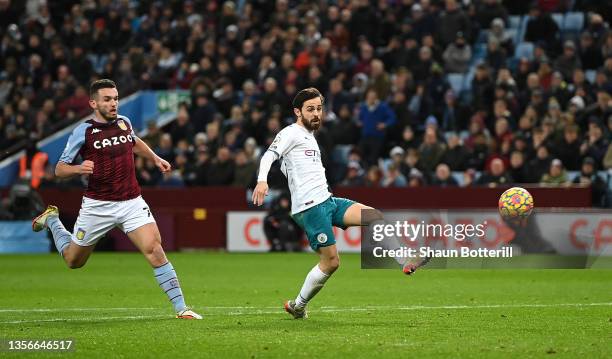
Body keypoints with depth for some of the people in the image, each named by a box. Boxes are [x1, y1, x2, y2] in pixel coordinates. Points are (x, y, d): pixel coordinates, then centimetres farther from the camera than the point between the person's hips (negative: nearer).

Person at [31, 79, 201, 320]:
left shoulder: (124, 123, 5)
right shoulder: (83, 132, -9)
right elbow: (59, 169, -6)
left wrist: (155, 158, 19)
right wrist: (79, 169, -25)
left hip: (132, 202, 2)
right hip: (97, 206, -2)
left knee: (155, 250, -18)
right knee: (74, 261, 16)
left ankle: (181, 308, -15)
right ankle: (51, 219, 44)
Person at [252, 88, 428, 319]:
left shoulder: (309, 136, 24)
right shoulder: (291, 133, -3)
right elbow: (269, 155, -17)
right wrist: (262, 180, -36)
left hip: (328, 201, 9)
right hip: (310, 206, -9)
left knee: (374, 216, -9)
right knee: (331, 262, -8)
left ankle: (406, 263, -18)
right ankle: (297, 306, 8)